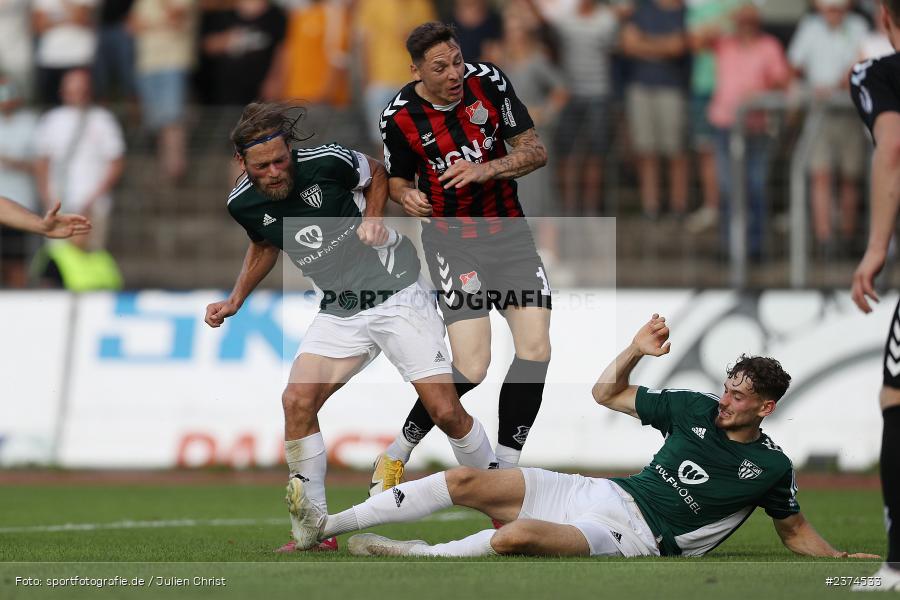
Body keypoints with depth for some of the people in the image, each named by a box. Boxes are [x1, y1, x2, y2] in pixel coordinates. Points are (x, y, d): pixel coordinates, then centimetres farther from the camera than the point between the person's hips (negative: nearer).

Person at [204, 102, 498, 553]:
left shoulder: (328, 161, -18)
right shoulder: (244, 203, -6)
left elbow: (376, 173, 5)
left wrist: (373, 218, -12)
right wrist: (235, 301, 9)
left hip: (397, 292, -4)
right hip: (339, 310, 4)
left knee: (446, 412, -11)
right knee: (297, 401, -15)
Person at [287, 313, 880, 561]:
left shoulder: (771, 467, -2)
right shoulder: (697, 409, 9)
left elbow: (796, 531, 11)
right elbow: (607, 392, 14)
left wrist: (844, 560, -2)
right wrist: (636, 351, -3)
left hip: (635, 540, -5)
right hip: (603, 493, 5)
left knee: (519, 535, -35)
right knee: (466, 481, -8)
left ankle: (418, 554, -18)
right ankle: (327, 525, -6)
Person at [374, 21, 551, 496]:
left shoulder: (487, 81, -8)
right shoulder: (399, 117, -11)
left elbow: (535, 151, -5)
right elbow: (398, 179, 6)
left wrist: (485, 169, -22)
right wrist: (407, 197, -17)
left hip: (509, 230, 3)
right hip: (451, 240, -3)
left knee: (535, 350, -9)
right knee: (471, 368, -16)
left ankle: (505, 470, 5)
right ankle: (395, 456, 5)